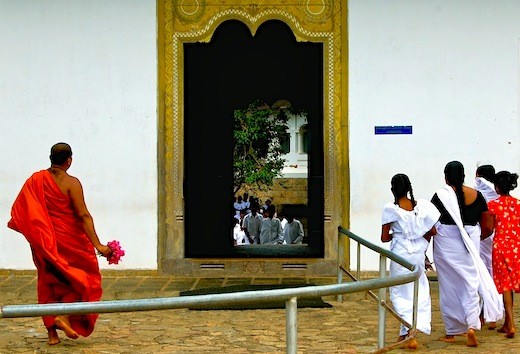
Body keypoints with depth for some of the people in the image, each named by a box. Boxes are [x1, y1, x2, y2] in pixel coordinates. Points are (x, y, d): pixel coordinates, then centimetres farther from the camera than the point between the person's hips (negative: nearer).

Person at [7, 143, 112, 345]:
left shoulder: (36, 179, 1)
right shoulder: (71, 183, -12)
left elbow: (21, 210, 2)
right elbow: (83, 215, -18)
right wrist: (97, 245, -19)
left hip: (45, 242, 5)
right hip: (70, 240, -4)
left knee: (48, 282, 13)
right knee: (81, 277, 12)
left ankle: (51, 332, 13)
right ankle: (64, 316, -8)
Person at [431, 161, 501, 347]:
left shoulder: (440, 196, -8)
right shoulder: (476, 195, 2)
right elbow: (487, 226, 7)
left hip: (446, 243, -2)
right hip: (469, 246, 2)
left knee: (449, 287, 7)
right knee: (470, 285, 10)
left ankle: (451, 333, 14)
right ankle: (471, 325, -9)